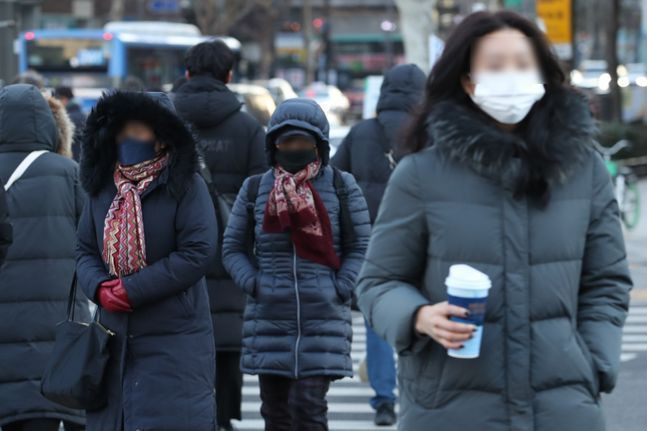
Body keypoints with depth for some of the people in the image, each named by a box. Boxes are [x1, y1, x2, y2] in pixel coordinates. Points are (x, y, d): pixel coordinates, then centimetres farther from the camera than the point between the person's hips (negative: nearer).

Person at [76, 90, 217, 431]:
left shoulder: (187, 186, -8)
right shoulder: (103, 188, 10)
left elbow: (197, 253, -15)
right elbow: (86, 250, 12)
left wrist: (132, 289, -16)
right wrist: (99, 287, -11)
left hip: (174, 338, -6)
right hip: (115, 336, 6)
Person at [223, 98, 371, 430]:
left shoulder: (341, 188, 4)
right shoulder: (255, 189, 8)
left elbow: (361, 247, 5)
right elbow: (233, 248, 13)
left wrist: (339, 291, -8)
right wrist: (253, 285, -3)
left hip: (323, 317, -2)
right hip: (269, 317, 2)